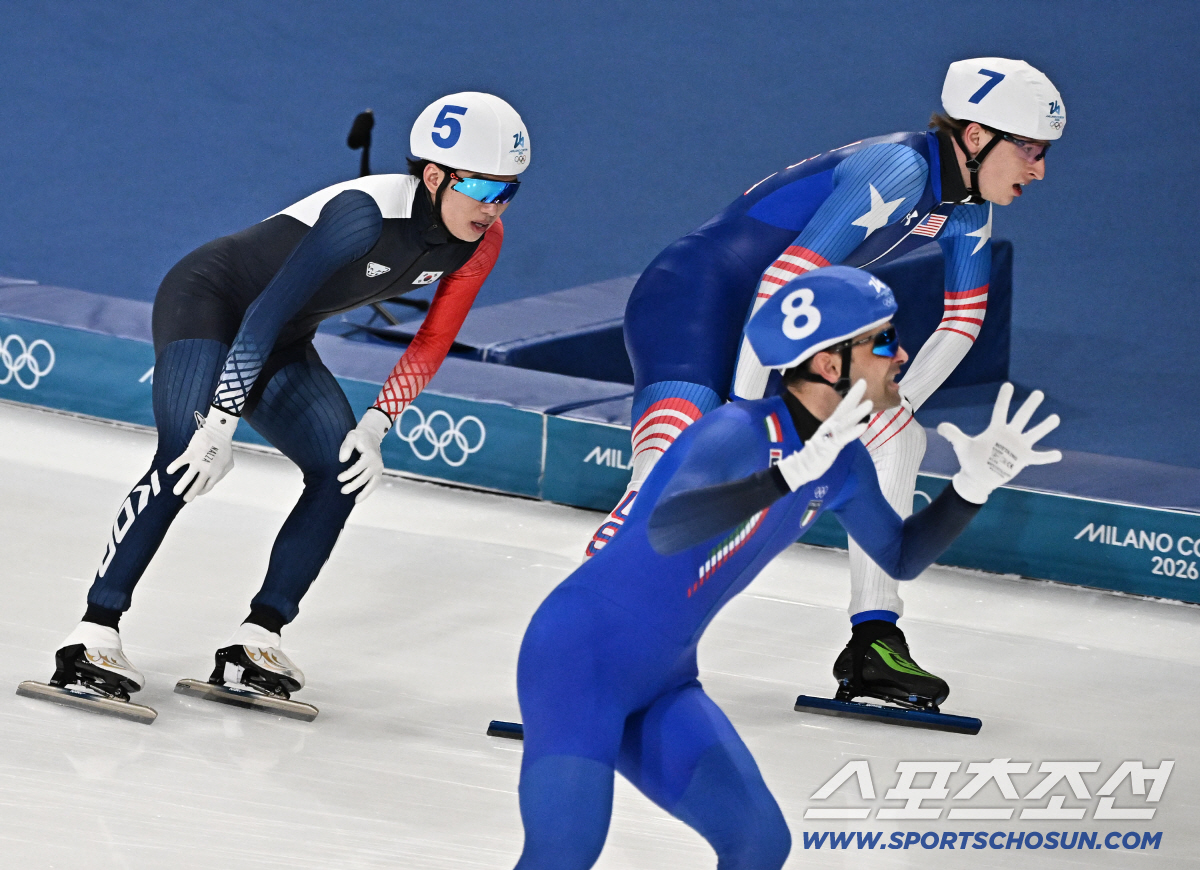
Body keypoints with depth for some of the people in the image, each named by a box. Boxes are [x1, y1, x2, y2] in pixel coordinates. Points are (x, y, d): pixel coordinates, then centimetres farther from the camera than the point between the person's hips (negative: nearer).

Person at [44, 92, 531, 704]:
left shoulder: (480, 240, -11)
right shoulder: (367, 211, -33)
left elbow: (432, 343, 0)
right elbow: (267, 311, -34)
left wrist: (374, 427, -13)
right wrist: (218, 427, -36)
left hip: (283, 342, 8)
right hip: (206, 303, -8)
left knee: (342, 473, -9)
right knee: (185, 461, -27)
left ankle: (255, 640, -6)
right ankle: (94, 636, -26)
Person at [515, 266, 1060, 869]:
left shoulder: (842, 463, 3)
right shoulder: (741, 433, -24)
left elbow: (901, 557, 18)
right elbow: (665, 529, -42)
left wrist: (975, 484, 2)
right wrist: (793, 473, -52)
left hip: (664, 684, 9)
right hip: (581, 655, -9)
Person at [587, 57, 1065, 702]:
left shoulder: (967, 206, 4)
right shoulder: (897, 171, -24)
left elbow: (962, 320, 16)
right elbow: (783, 282, -29)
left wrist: (892, 407, 7)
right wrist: (743, 414, -26)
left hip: (783, 327, 10)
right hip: (693, 298, -10)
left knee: (893, 437, 12)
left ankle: (872, 641, 18)